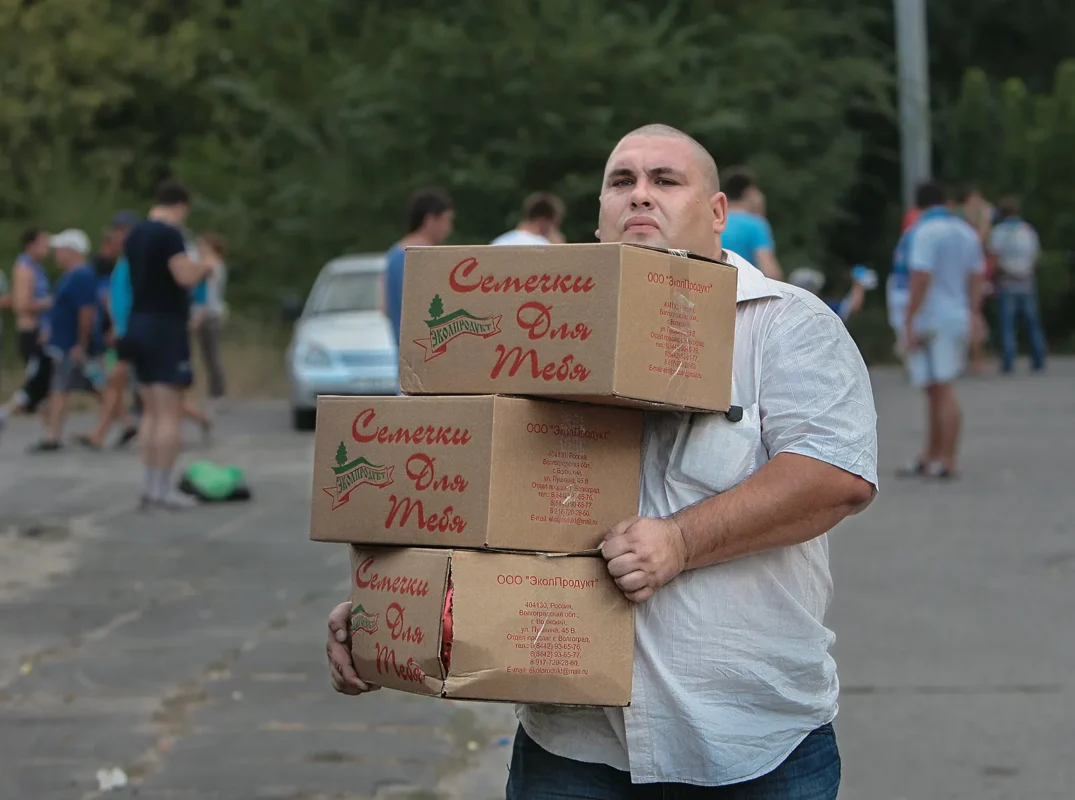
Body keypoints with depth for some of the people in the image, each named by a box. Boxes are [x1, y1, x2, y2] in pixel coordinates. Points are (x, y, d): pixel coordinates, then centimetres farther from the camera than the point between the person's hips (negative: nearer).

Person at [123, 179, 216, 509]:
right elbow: (186, 277, -23)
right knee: (170, 412, -7)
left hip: (139, 324, 9)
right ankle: (163, 489, -10)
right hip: (164, 325, -9)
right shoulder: (169, 235, -14)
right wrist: (205, 265, -3)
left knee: (151, 411, 12)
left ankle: (149, 485, 13)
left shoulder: (136, 235, 13)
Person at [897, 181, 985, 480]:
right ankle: (928, 458, 15)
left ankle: (946, 462, -8)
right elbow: (976, 281, 13)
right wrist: (972, 319, 18)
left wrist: (908, 326, -17)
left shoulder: (925, 233, -12)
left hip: (930, 321, -8)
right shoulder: (967, 233, 12)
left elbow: (920, 281, -19)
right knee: (938, 391, 12)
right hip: (958, 318, 8)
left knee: (942, 391, -8)